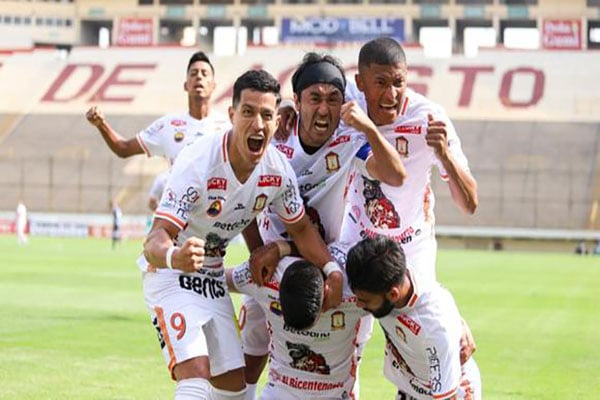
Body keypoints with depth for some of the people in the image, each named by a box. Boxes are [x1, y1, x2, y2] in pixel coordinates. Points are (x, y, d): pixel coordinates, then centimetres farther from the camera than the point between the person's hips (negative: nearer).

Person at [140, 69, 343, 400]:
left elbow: (300, 227, 6)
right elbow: (156, 239, -36)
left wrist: (330, 268, -12)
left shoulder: (279, 170, -12)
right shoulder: (198, 161, -30)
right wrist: (173, 257, -60)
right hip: (170, 273, -7)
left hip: (213, 279, 7)